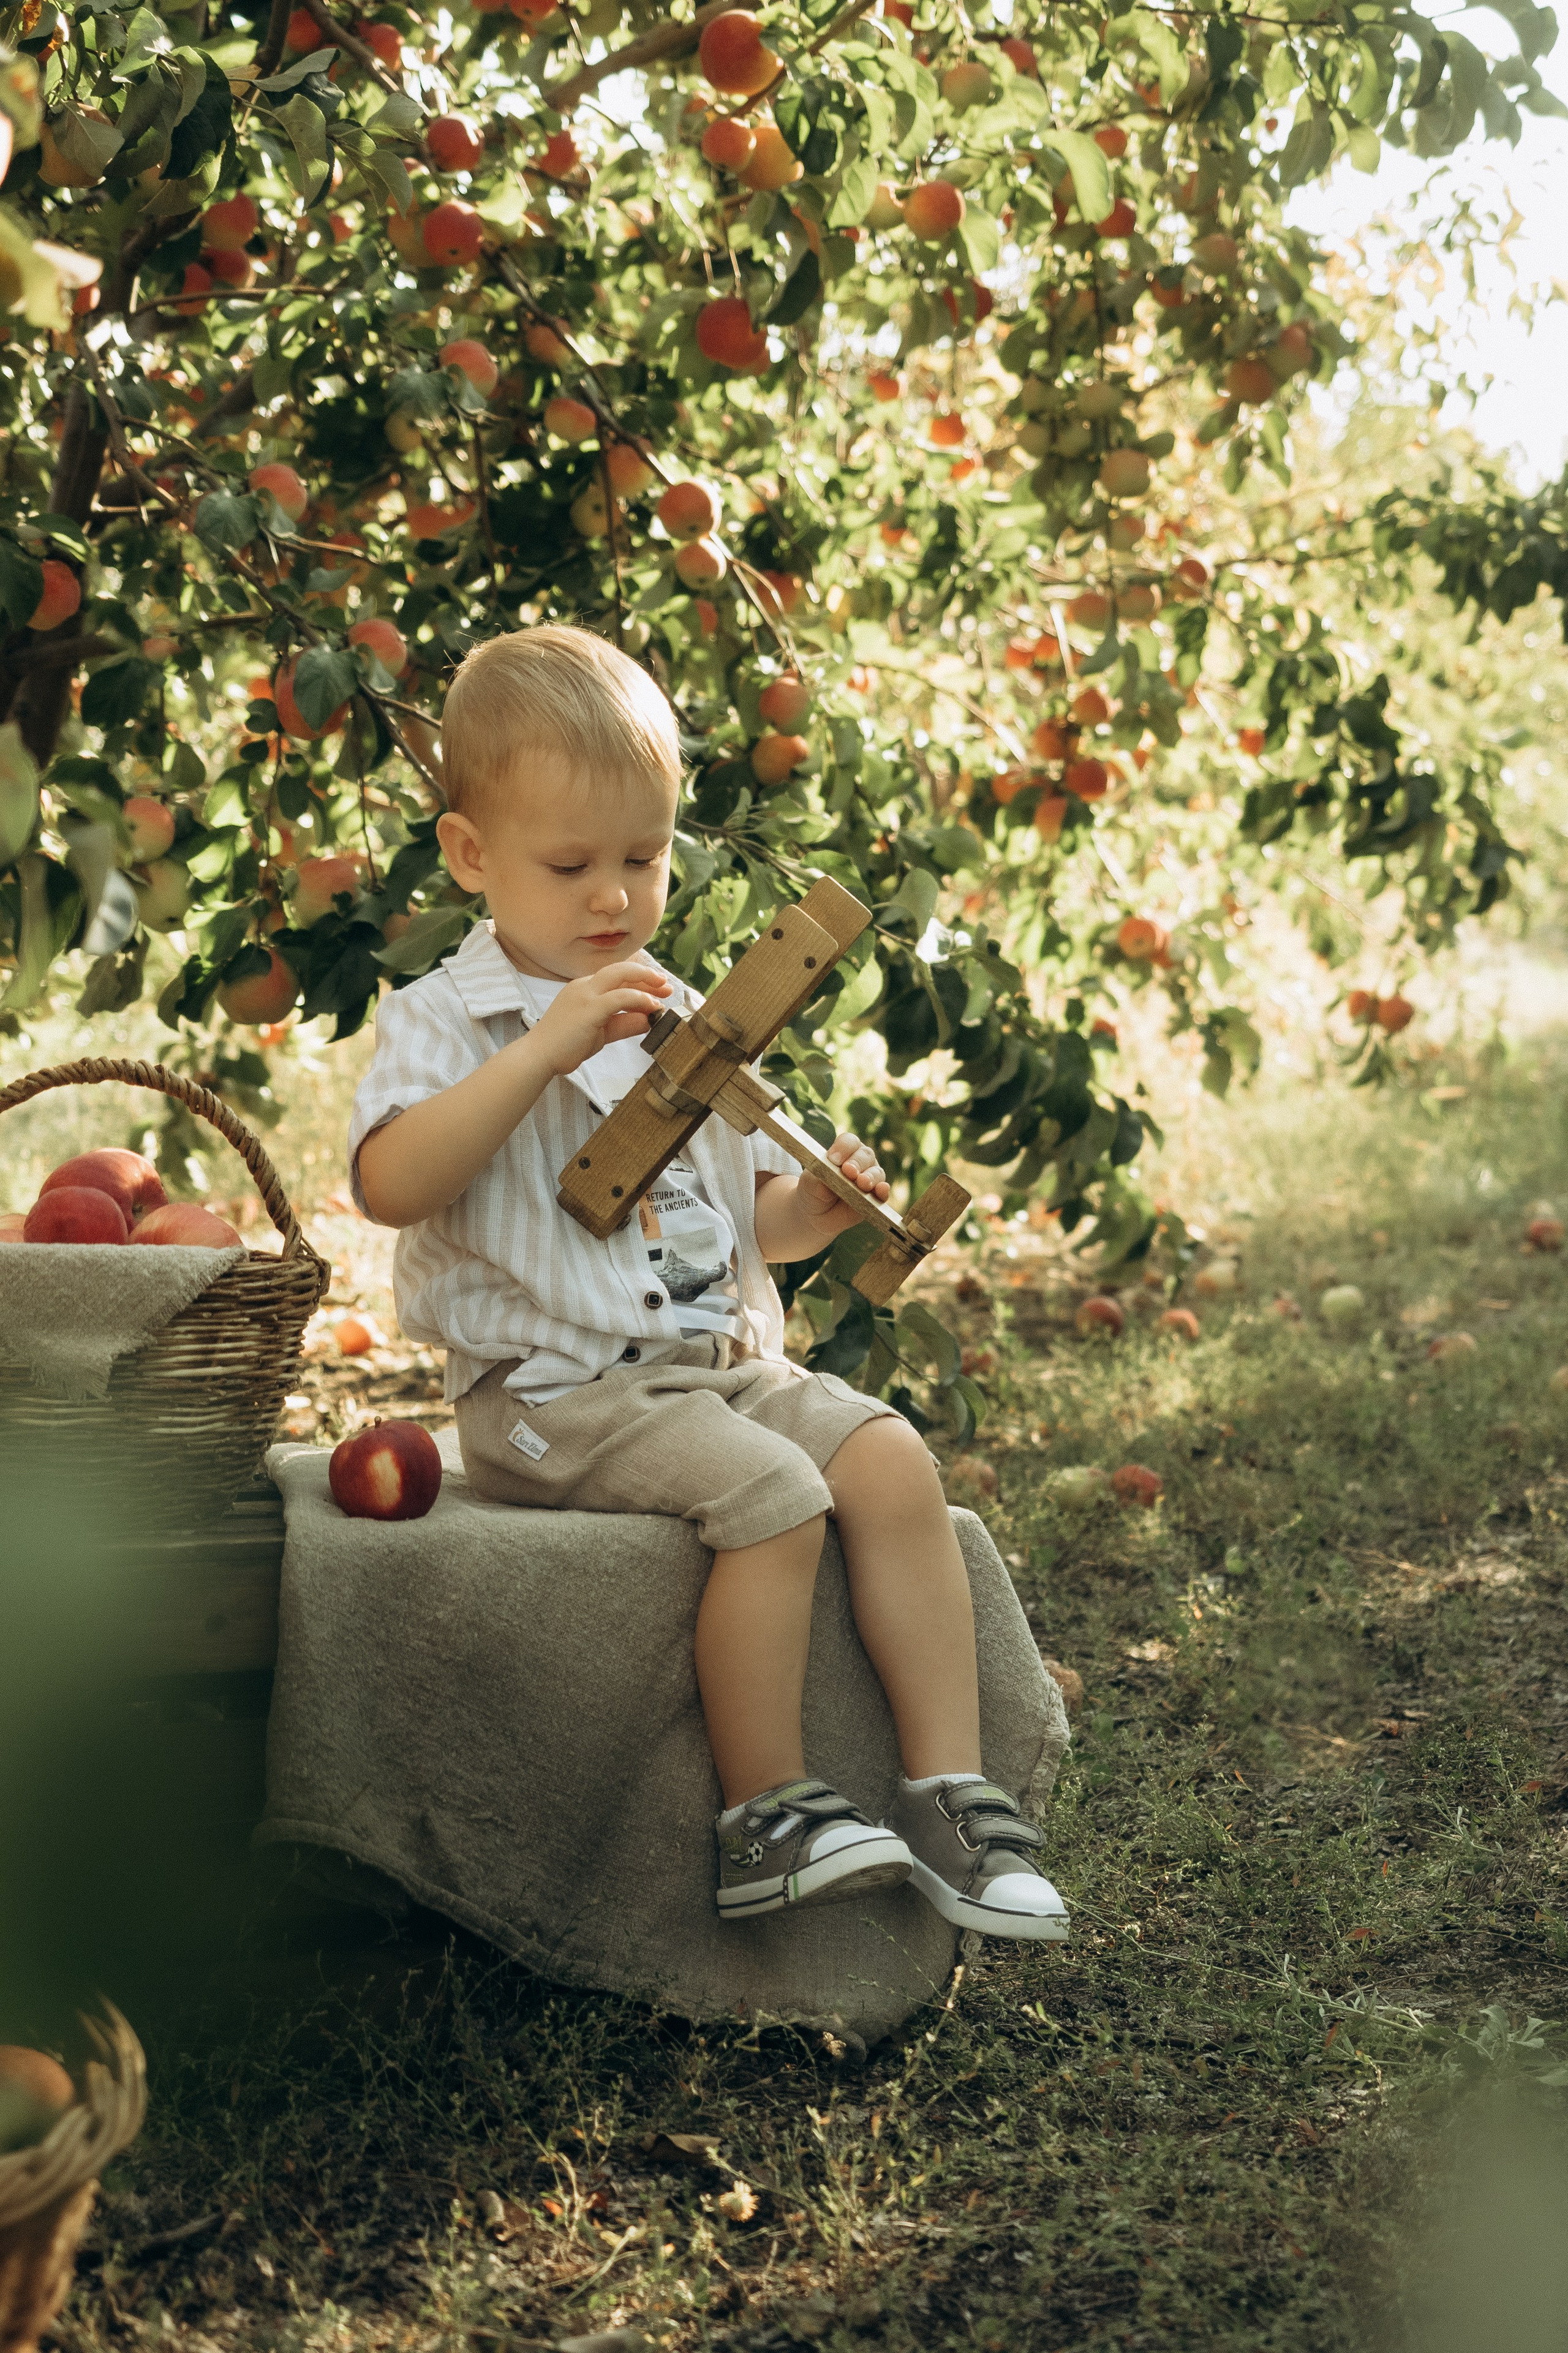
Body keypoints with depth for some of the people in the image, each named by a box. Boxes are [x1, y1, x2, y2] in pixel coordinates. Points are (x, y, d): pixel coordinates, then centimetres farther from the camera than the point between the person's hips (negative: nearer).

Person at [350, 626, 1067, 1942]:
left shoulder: (685, 1021, 17)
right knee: (775, 1498, -27)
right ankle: (767, 1819, -13)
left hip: (726, 1359, 7)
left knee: (893, 1463, -15)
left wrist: (814, 1210, -2)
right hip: (558, 1389, -6)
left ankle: (950, 1791, -10)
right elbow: (391, 1183, -23)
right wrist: (543, 1049, -26)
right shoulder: (447, 1020, -3)